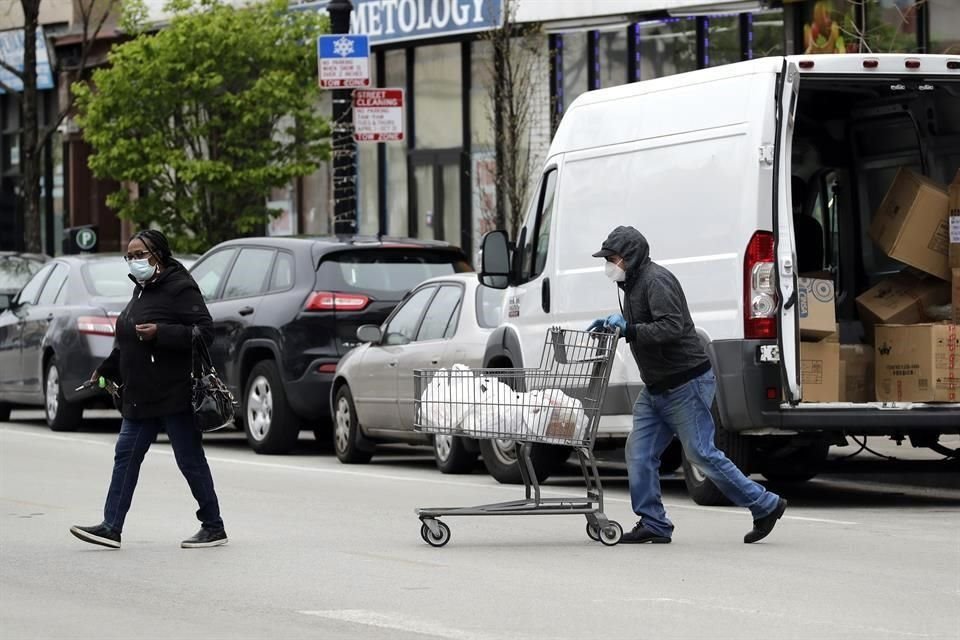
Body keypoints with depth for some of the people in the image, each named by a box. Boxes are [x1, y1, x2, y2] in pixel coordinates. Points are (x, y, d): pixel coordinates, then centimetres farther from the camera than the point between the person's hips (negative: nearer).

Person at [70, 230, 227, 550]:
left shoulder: (180, 288, -11)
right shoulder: (142, 290, 16)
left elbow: (204, 330, -20)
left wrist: (160, 332, -25)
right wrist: (105, 370, 26)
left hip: (174, 395, -9)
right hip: (141, 397, 9)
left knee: (190, 461, -2)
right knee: (126, 457, 5)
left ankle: (213, 527, 7)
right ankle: (111, 526, 6)